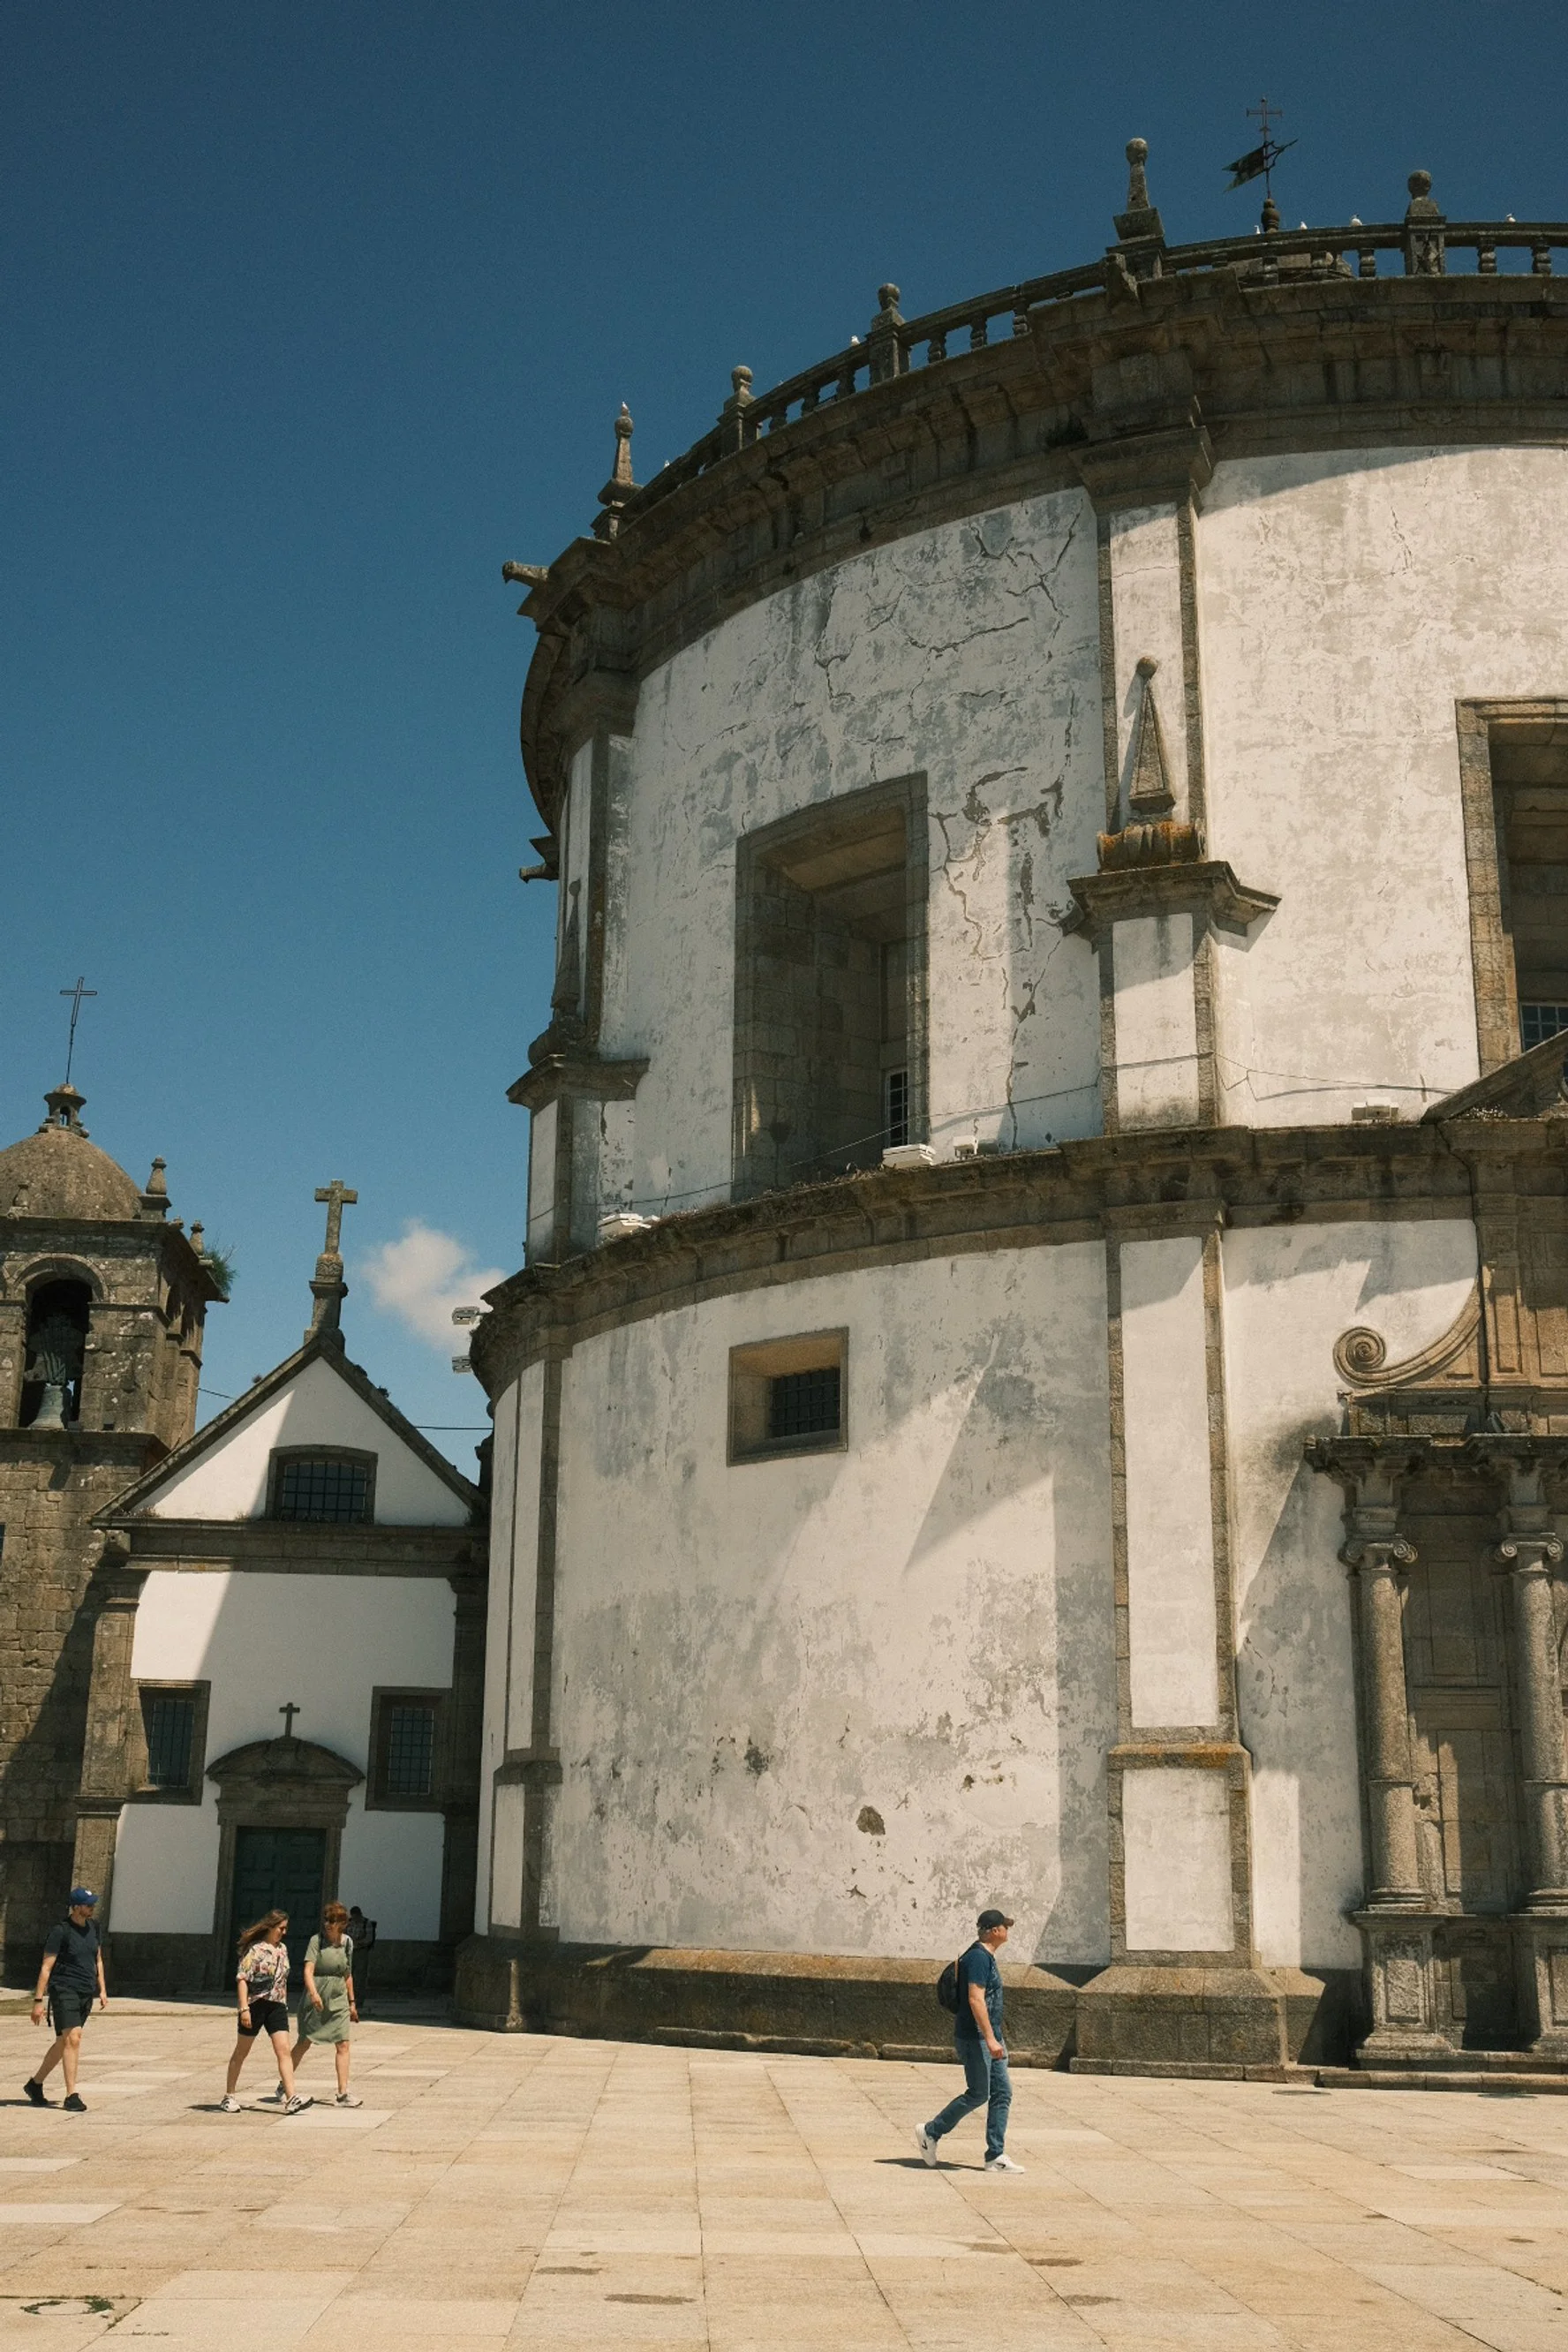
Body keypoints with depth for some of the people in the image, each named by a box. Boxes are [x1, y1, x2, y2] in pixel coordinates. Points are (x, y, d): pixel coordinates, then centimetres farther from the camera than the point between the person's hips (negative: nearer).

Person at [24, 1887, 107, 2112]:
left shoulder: (93, 1927, 9)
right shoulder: (60, 1932, -12)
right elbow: (46, 1967, -10)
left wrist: (102, 1990, 13)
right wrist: (38, 2000, -12)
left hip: (86, 1993, 7)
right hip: (64, 1990, -7)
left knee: (63, 2042, 13)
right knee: (72, 2039, -16)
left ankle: (35, 2083, 30)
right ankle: (71, 2095, -13)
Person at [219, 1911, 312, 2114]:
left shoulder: (283, 1949, 12)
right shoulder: (255, 1949, -9)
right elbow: (242, 1979, -13)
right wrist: (244, 2008, -21)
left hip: (277, 2006, 5)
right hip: (255, 2004, -5)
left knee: (284, 2051, -8)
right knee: (242, 2052, 8)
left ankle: (291, 2099, -17)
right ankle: (228, 2096, 22)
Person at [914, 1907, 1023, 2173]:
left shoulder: (986, 1957, 16)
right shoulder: (978, 1957, -16)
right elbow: (975, 2000, -23)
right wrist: (990, 2039, -26)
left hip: (989, 2037, 10)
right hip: (975, 2038, -10)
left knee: (1002, 2092, 6)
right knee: (978, 2094, -5)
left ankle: (996, 2156, 8)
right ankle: (930, 2132, 10)